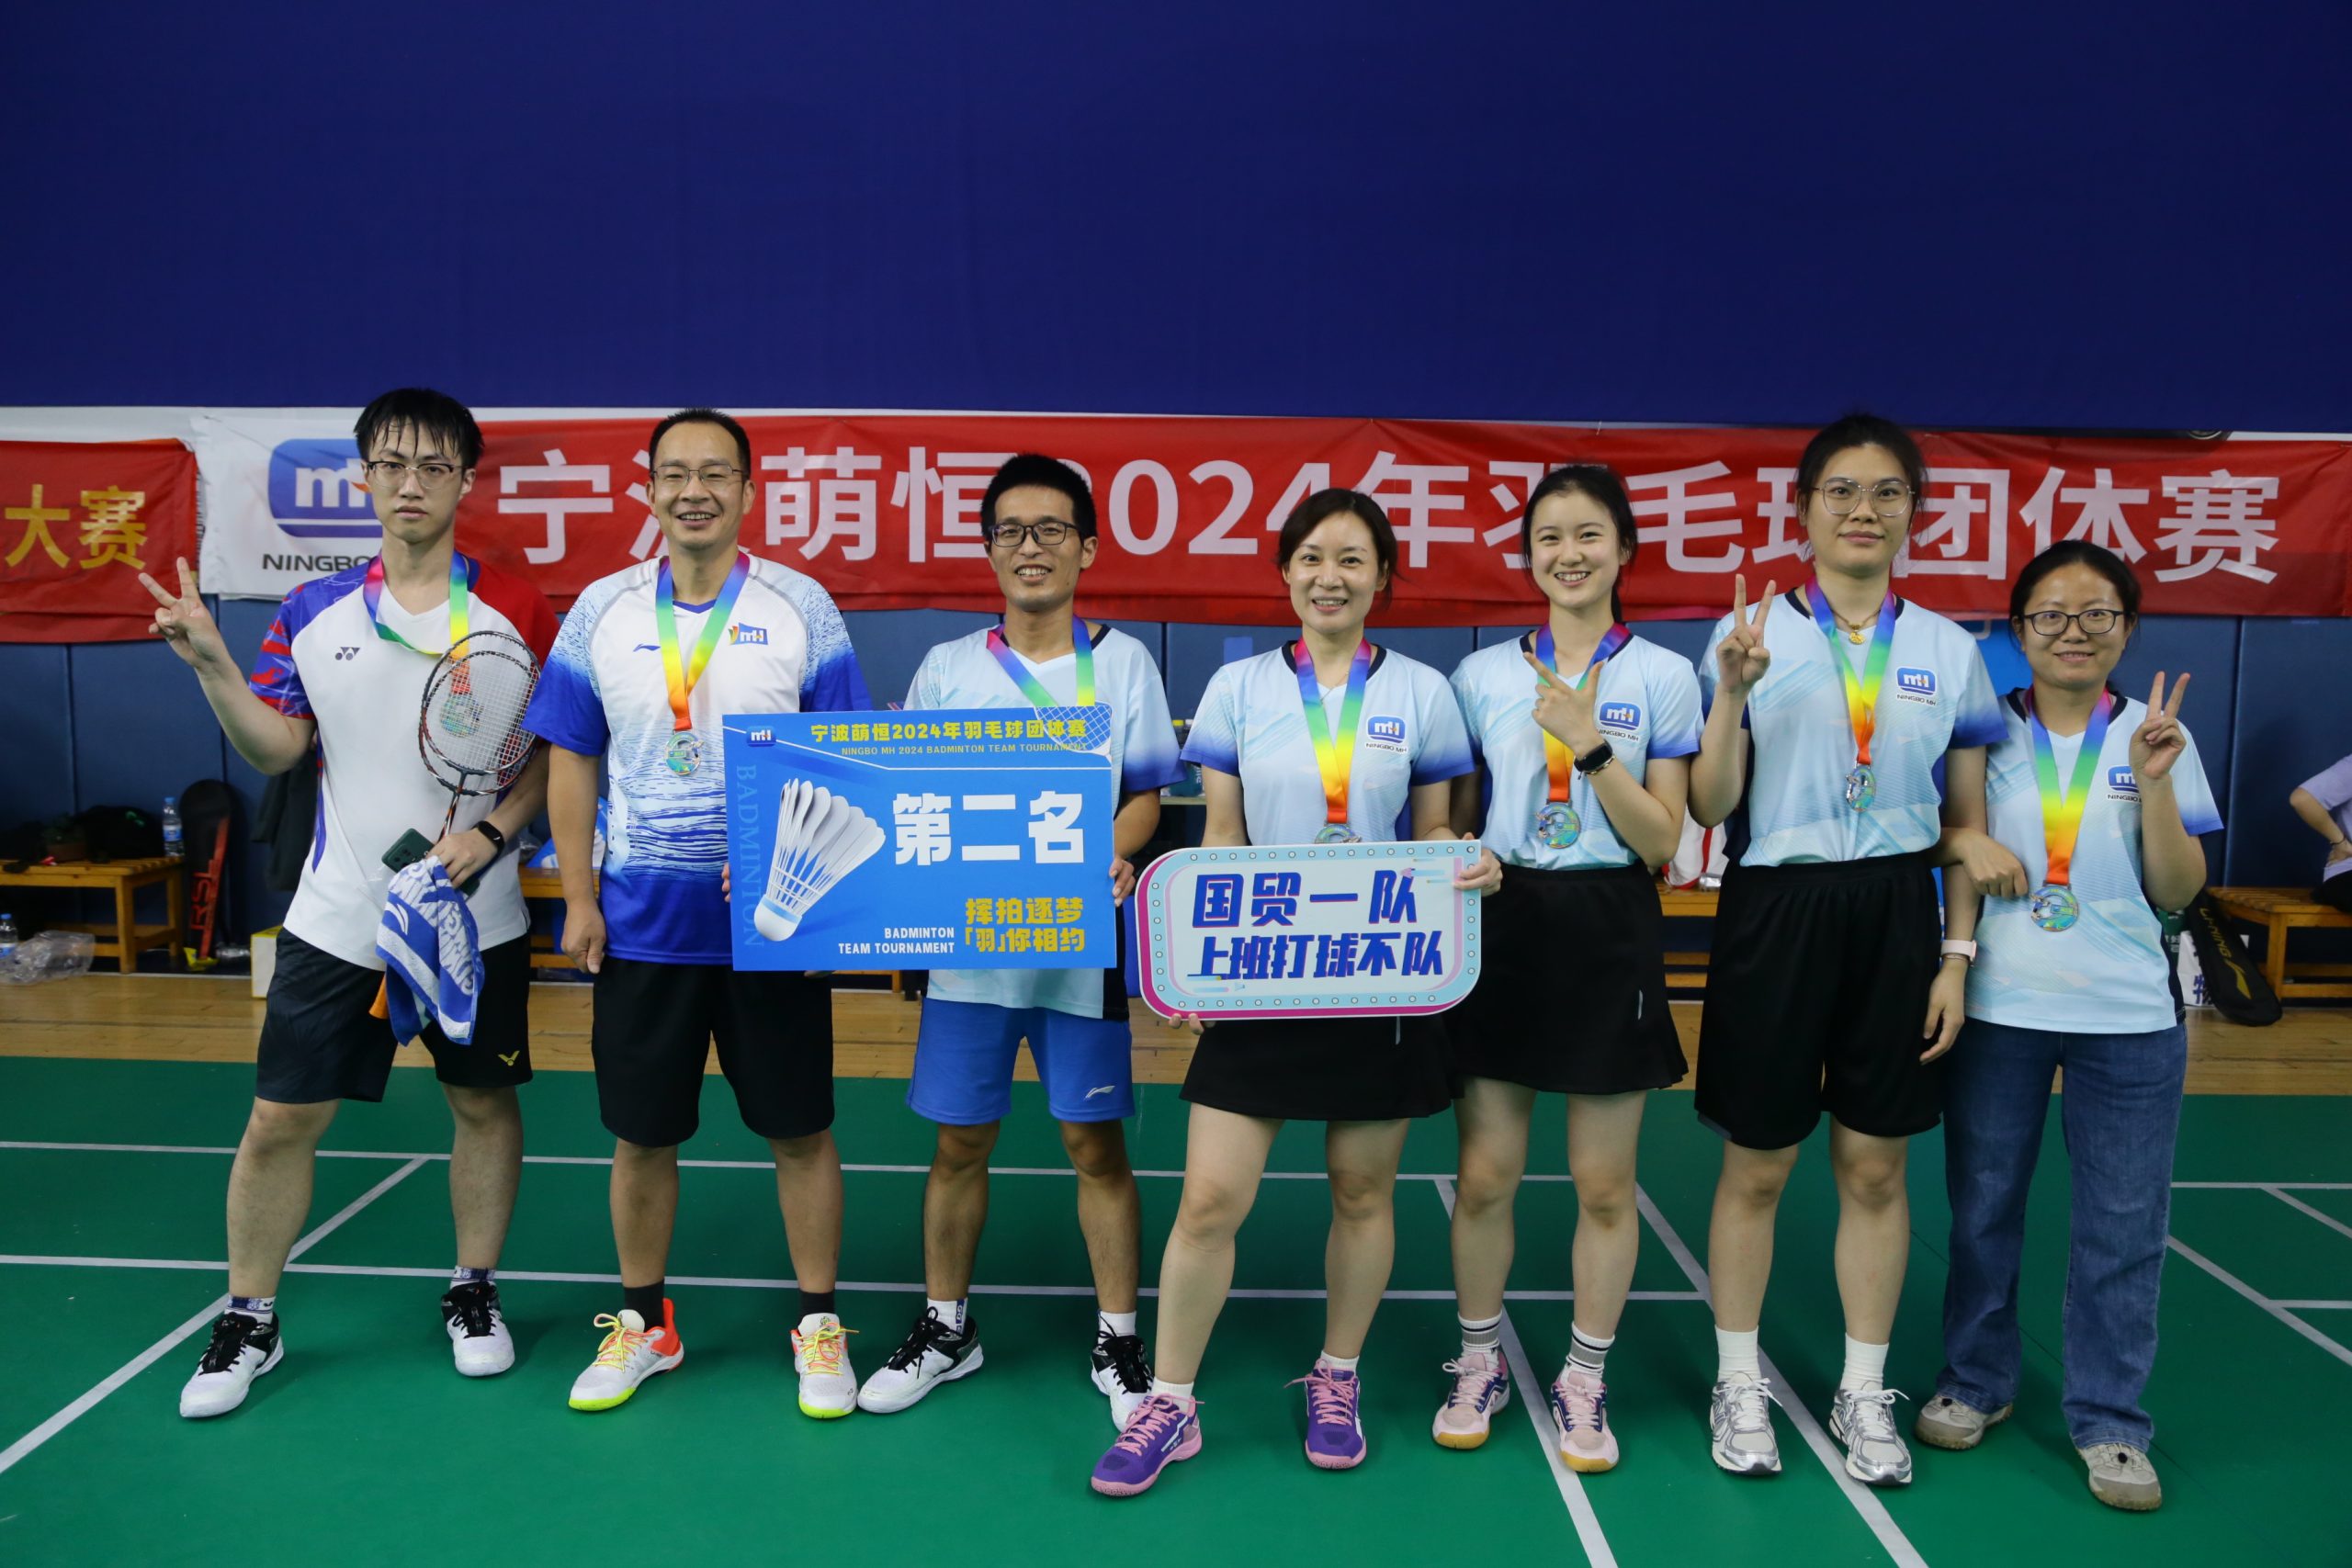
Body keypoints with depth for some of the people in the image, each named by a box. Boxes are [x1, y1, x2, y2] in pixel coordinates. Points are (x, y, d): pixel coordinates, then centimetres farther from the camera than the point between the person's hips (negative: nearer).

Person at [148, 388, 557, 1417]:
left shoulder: (516, 611, -3)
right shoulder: (312, 613, 4)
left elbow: (554, 753, -1)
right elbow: (277, 750, 1)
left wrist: (493, 832, -15)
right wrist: (211, 663, -12)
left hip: (474, 917, -1)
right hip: (337, 918, 1)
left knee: (483, 1102, 10)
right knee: (281, 1119, 5)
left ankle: (473, 1292, 30)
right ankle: (248, 1319, 24)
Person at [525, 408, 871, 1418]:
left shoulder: (801, 608, -2)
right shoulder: (601, 612, 4)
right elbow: (571, 765, 7)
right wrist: (579, 899, 0)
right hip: (640, 919, 2)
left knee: (800, 1133, 6)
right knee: (641, 1136, 12)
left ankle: (818, 1325, 22)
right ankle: (643, 1323, 31)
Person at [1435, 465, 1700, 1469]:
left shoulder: (1663, 677, 0)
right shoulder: (1483, 674, 6)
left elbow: (1660, 843, -5)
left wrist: (1590, 745, -16)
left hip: (1608, 932, -1)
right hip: (1500, 926, 2)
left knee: (1605, 1183, 6)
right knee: (1484, 1175, 5)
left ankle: (1583, 1383, 25)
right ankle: (1479, 1363, 27)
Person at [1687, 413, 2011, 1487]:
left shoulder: (1950, 651, 4)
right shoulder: (1750, 633, -3)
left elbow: (1969, 826, 8)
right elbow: (1711, 808, -6)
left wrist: (1956, 958, 2)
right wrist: (1732, 693, -20)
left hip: (1895, 915, 2)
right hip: (1776, 909, -2)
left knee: (1875, 1167, 10)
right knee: (1757, 1165, 7)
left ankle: (1863, 1393, 27)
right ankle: (1740, 1385, 25)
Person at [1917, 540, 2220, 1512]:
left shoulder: (2159, 738, 1)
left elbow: (2176, 893, -2)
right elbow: (1944, 847, 8)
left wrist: (2155, 783, -13)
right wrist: (1967, 846, -12)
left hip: (2128, 1021, 0)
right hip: (1998, 1008, 0)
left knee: (2123, 1227, 5)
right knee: (1982, 1208, 11)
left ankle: (2109, 1421, 21)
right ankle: (1976, 1381, 30)